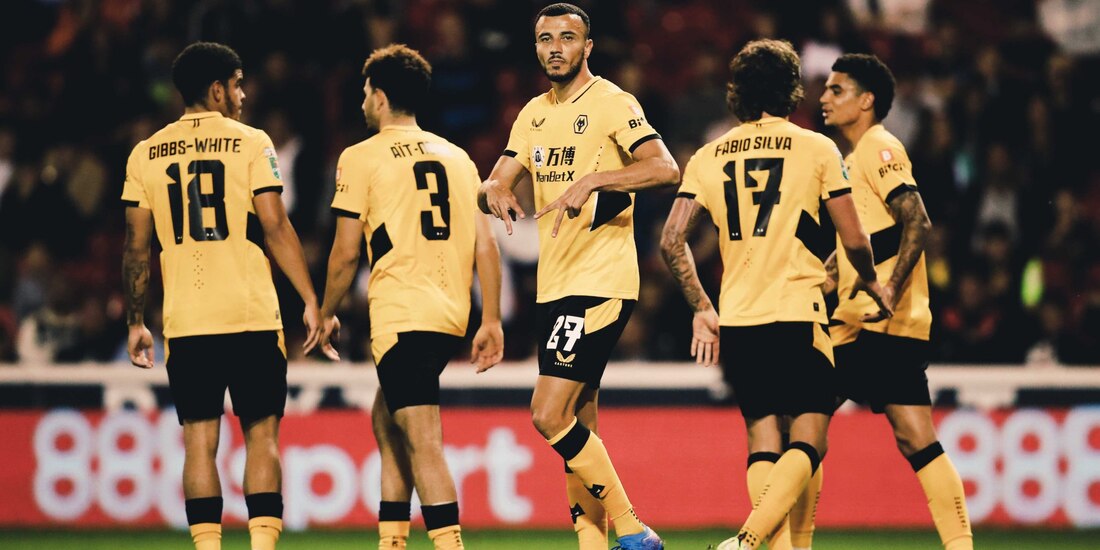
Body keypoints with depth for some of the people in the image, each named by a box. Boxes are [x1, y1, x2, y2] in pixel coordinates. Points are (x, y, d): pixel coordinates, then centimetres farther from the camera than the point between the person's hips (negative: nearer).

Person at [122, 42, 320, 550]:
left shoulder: (146, 154, 7)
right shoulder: (251, 144, -2)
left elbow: (137, 247, 7)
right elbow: (275, 229, -7)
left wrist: (136, 323, 14)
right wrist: (310, 301, -3)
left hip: (186, 322, 2)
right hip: (252, 317, -2)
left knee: (199, 441, 4)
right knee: (261, 435, 4)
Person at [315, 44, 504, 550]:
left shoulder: (361, 158, -1)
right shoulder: (456, 157, 14)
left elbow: (346, 253, -2)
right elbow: (485, 246, 9)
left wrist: (326, 314, 11)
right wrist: (491, 321, 11)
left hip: (401, 315, -7)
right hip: (451, 315, 7)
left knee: (422, 440, -12)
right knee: (385, 418, 22)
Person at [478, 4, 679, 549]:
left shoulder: (611, 104, -8)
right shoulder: (534, 115, 15)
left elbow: (664, 168, -21)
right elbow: (495, 183, 14)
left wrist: (592, 180, -30)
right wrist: (495, 193, -10)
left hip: (601, 284, -8)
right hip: (555, 285, 8)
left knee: (549, 416, -15)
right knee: (578, 428, 9)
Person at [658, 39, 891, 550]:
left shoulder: (710, 157, 8)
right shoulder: (816, 149, 0)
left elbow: (672, 242, 3)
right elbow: (854, 240, -1)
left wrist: (701, 309, 15)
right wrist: (870, 282, 19)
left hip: (735, 321, 4)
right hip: (797, 315, -4)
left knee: (763, 440, 11)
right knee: (809, 438, -2)